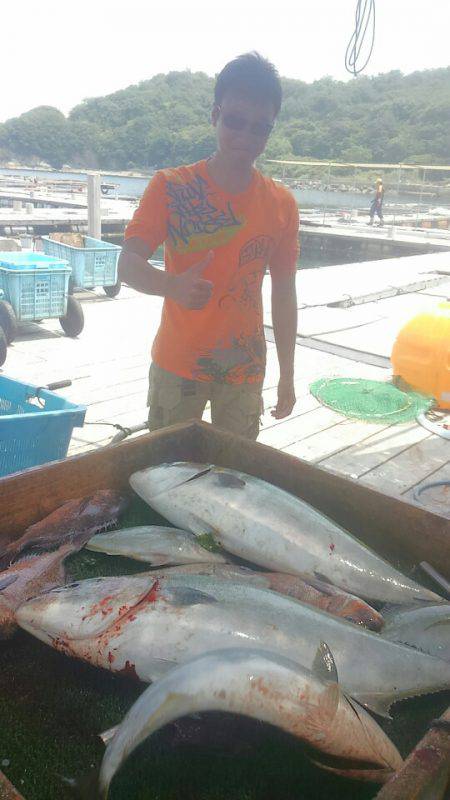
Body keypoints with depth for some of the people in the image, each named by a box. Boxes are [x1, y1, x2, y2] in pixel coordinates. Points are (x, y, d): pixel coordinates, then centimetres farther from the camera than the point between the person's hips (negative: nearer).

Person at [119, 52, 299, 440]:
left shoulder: (281, 204, 0)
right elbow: (127, 265, -14)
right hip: (177, 365, -2)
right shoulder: (171, 187, -7)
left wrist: (287, 375, 8)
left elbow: (284, 293, 6)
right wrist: (172, 285, -37)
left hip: (245, 369, 2)